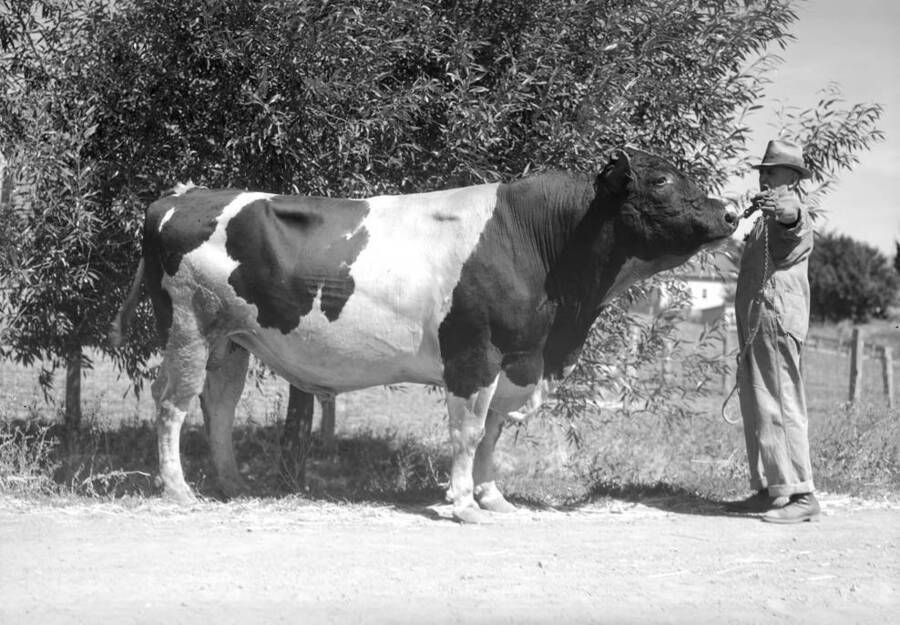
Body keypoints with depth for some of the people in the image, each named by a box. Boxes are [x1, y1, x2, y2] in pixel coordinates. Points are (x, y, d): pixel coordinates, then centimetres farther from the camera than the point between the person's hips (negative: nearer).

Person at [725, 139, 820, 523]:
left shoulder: (795, 215, -8)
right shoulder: (766, 217, 22)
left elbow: (793, 222, -35)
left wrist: (783, 210, -56)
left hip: (778, 320, -10)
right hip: (754, 326, 10)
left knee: (781, 408, -13)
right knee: (755, 409, 12)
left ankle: (801, 495, -14)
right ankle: (767, 490, 18)